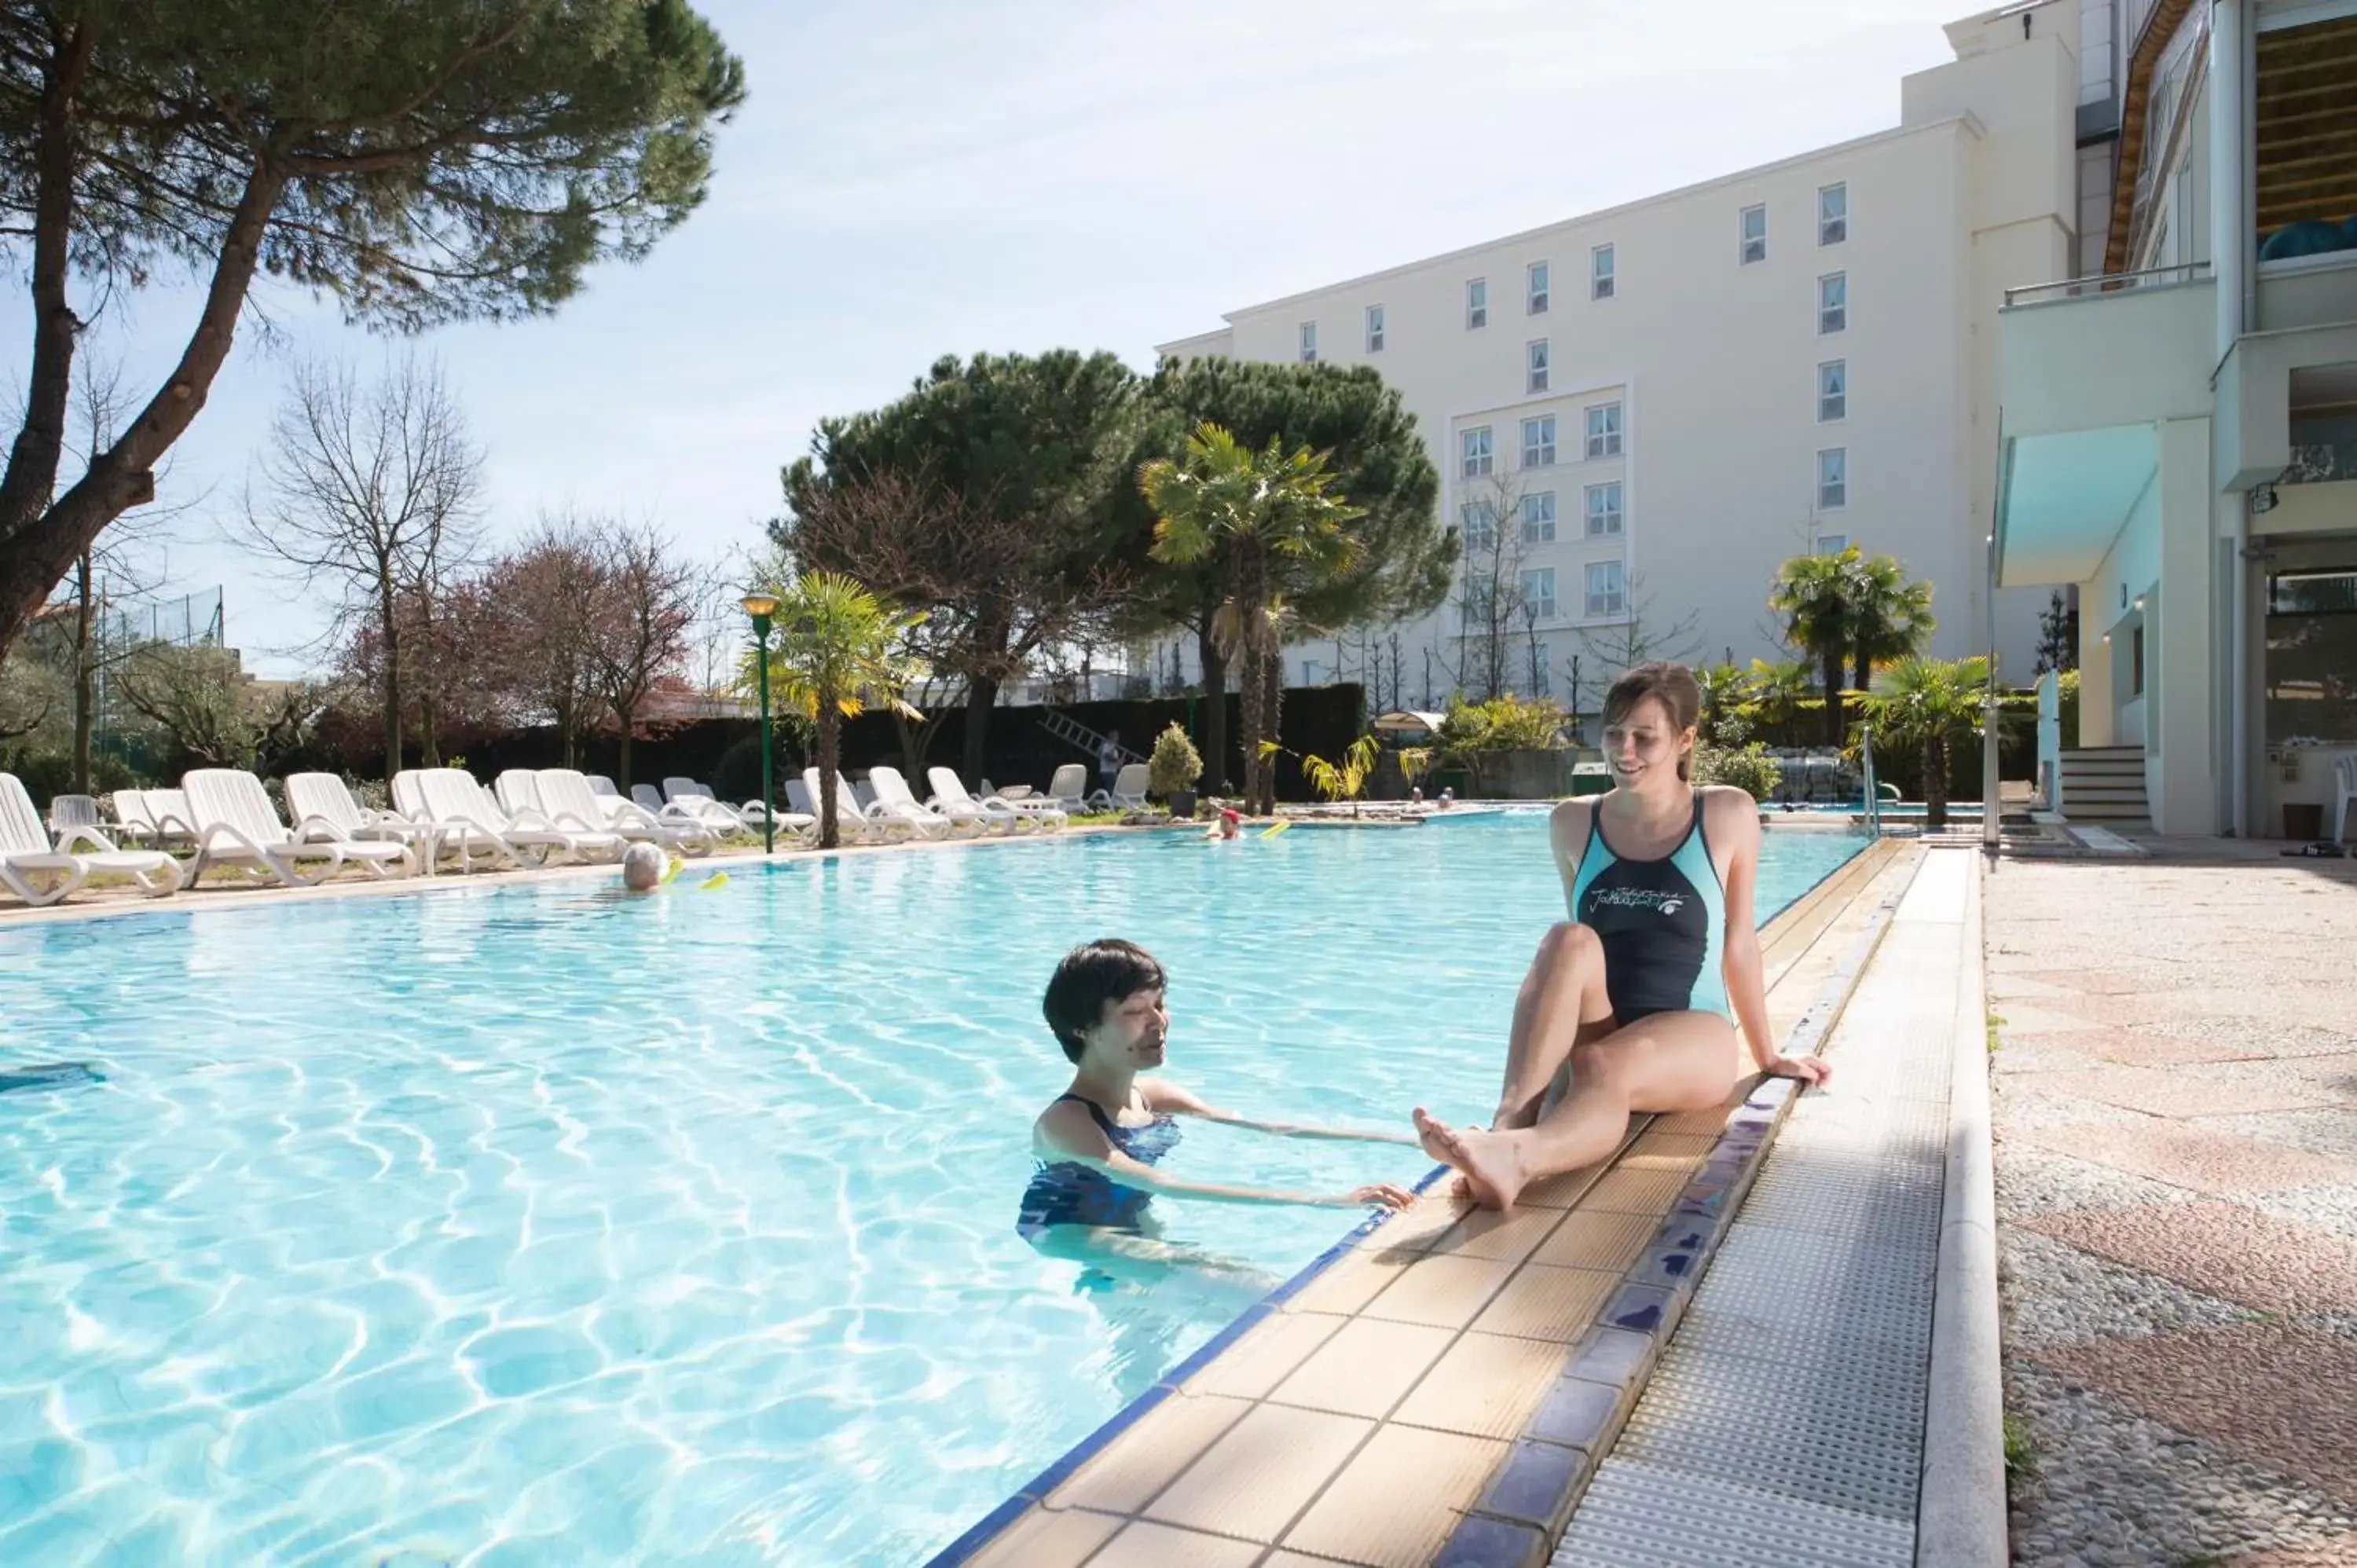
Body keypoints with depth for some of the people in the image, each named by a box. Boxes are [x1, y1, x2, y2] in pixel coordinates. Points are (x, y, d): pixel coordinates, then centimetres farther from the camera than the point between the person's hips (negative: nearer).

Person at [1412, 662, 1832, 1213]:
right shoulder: (1573, 823, 6)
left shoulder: (1727, 816, 0)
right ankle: (1509, 1121, -48)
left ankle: (1516, 1156, -65)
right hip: (1593, 1035, 2)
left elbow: (1737, 942, 8)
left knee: (1602, 1067, -36)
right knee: (1568, 942, -31)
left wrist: (1767, 1056, 16)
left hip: (1693, 1039, -2)